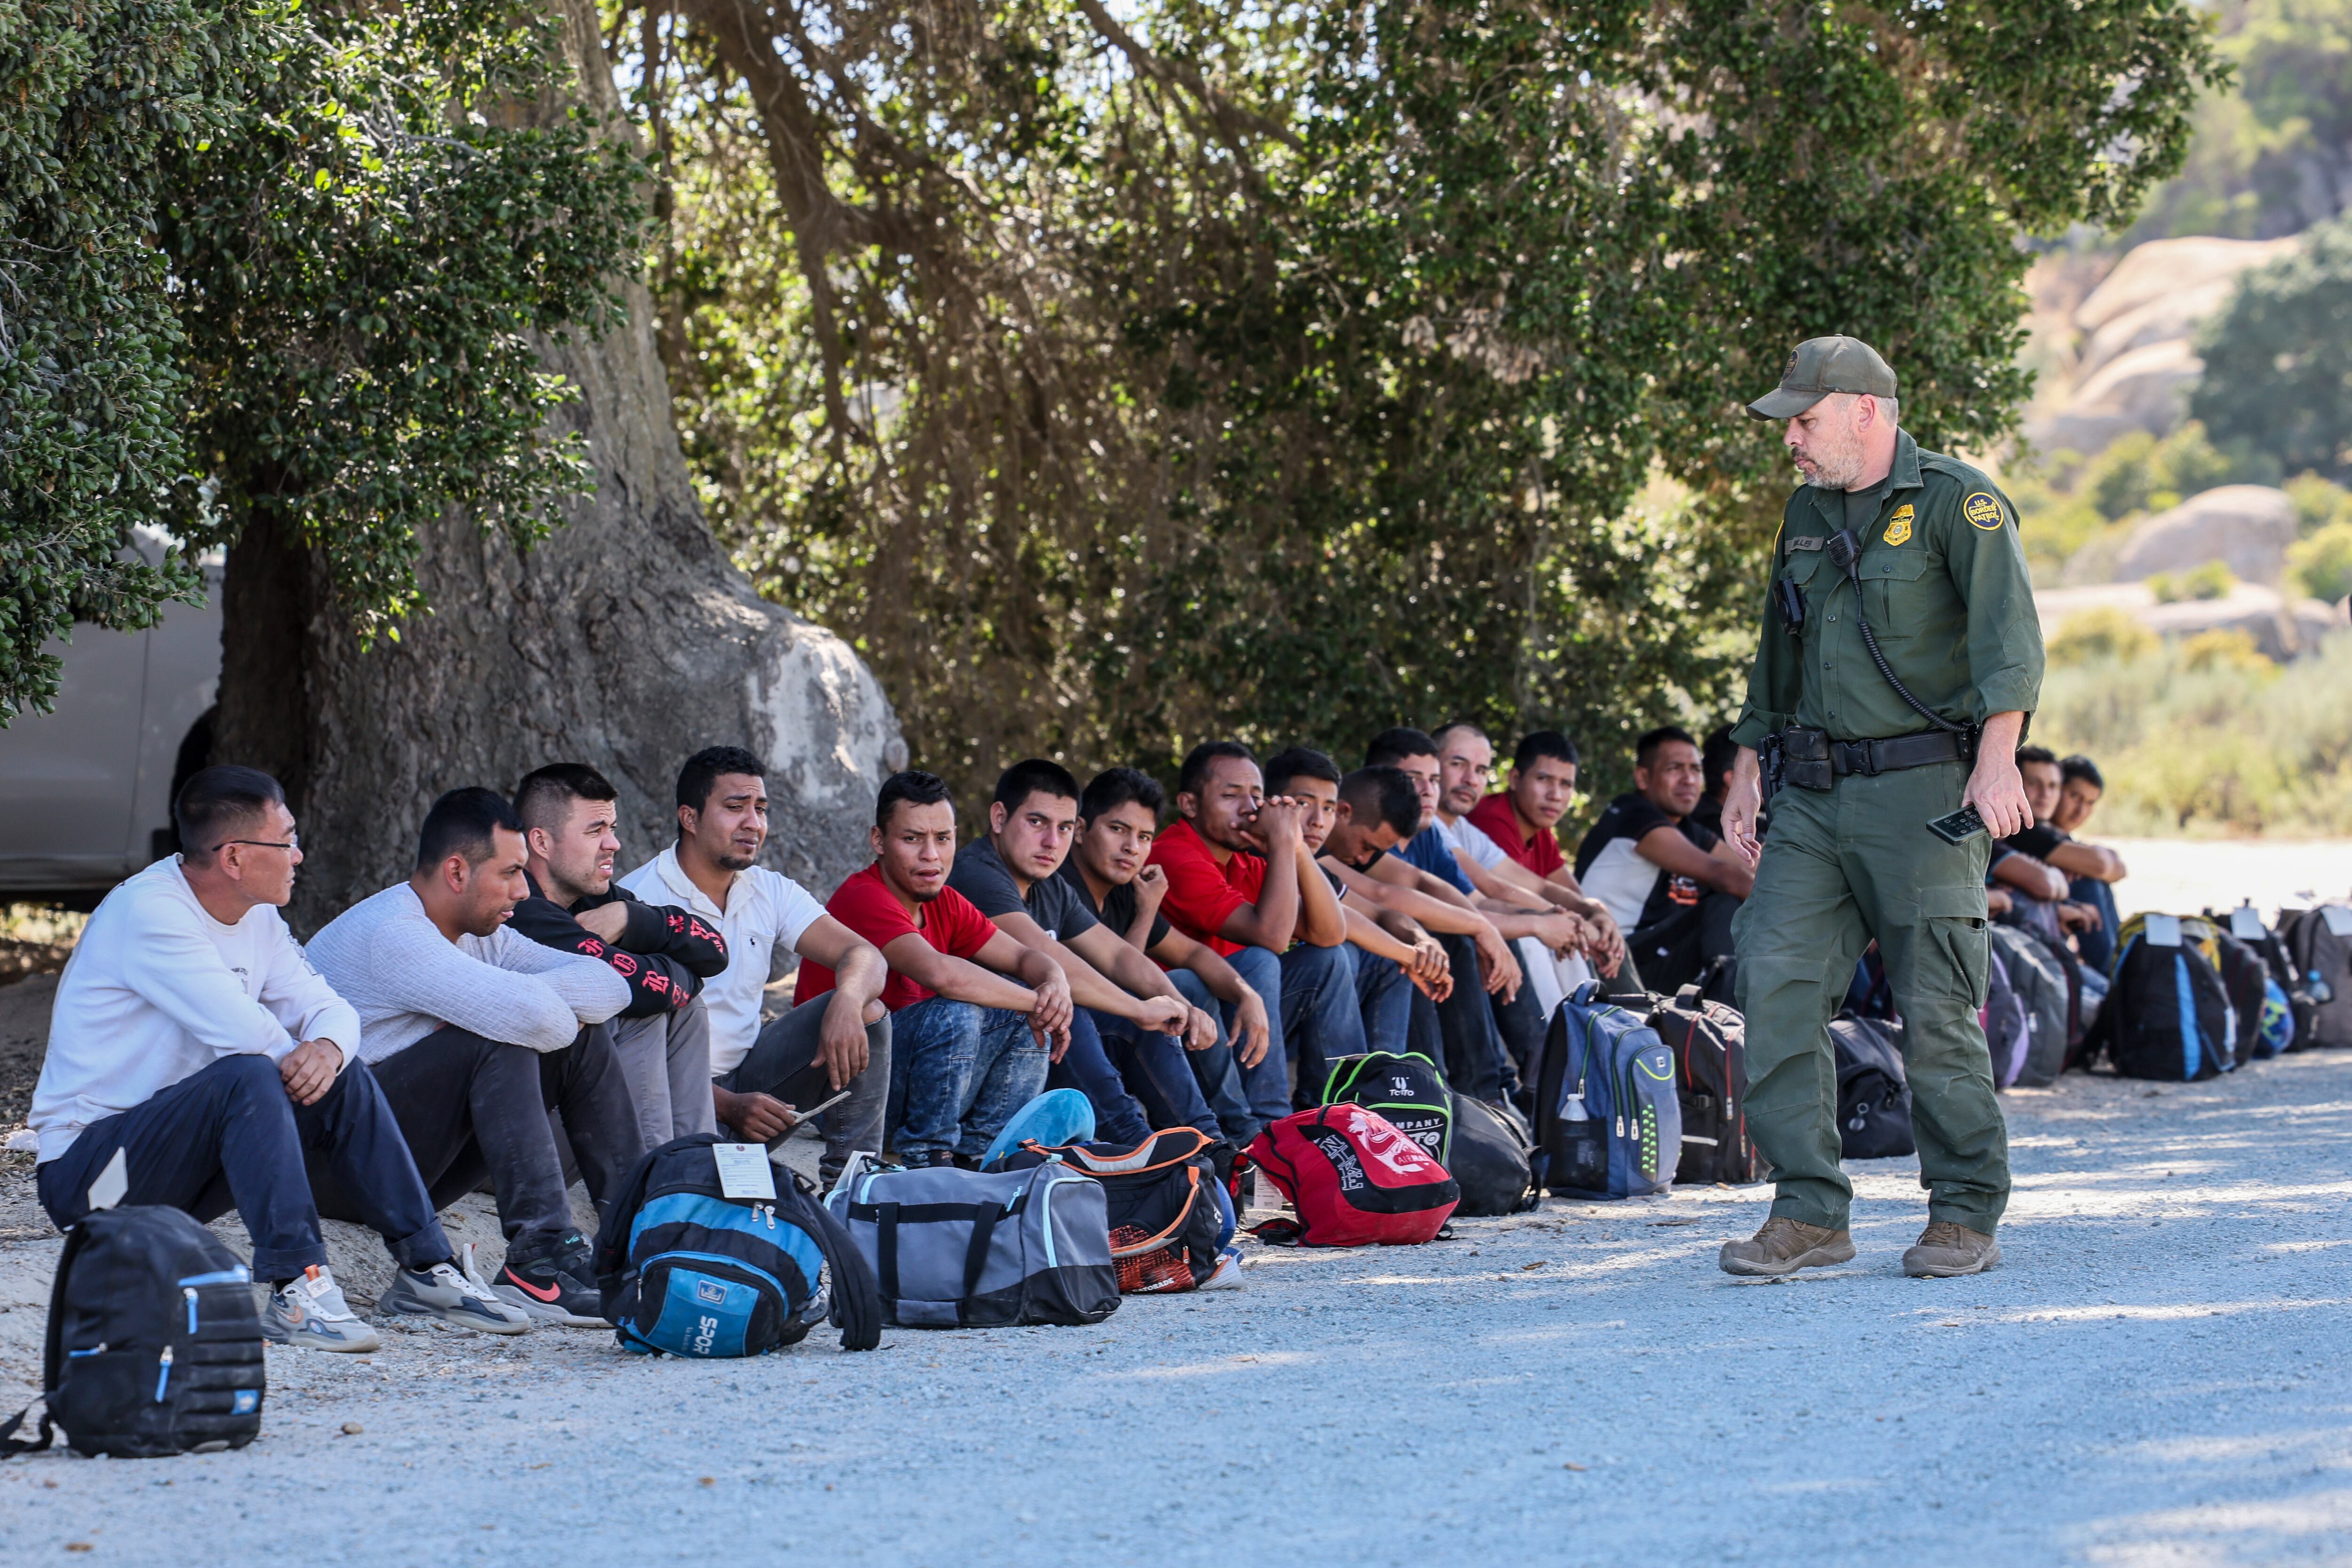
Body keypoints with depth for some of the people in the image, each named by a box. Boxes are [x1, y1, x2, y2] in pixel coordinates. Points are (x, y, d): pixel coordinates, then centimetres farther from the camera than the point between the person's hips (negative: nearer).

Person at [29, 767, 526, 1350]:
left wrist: (328, 1047, -20)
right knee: (250, 1076, -32)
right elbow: (245, 1031, -28)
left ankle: (424, 1266, 1)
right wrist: (298, 1056, -7)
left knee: (343, 1078, -2)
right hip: (86, 1166, -9)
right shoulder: (148, 912, -21)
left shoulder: (256, 917, 8)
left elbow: (327, 1007, 4)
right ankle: (296, 1290, -36)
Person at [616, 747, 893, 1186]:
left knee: (866, 1012, -10)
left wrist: (847, 1004, -28)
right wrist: (728, 1107, -29)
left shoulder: (771, 892, 8)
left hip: (748, 1076, 7)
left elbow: (864, 956, -2)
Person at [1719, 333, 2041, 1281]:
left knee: (1936, 1007, -4)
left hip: (1922, 793, -6)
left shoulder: (1957, 502, -4)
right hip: (1813, 798, 6)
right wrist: (1746, 773, 24)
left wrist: (1997, 760, -27)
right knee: (1774, 981, -6)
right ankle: (1810, 1214, -3)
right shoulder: (1807, 515, 18)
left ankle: (1967, 1215, 9)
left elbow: (2008, 633, -16)